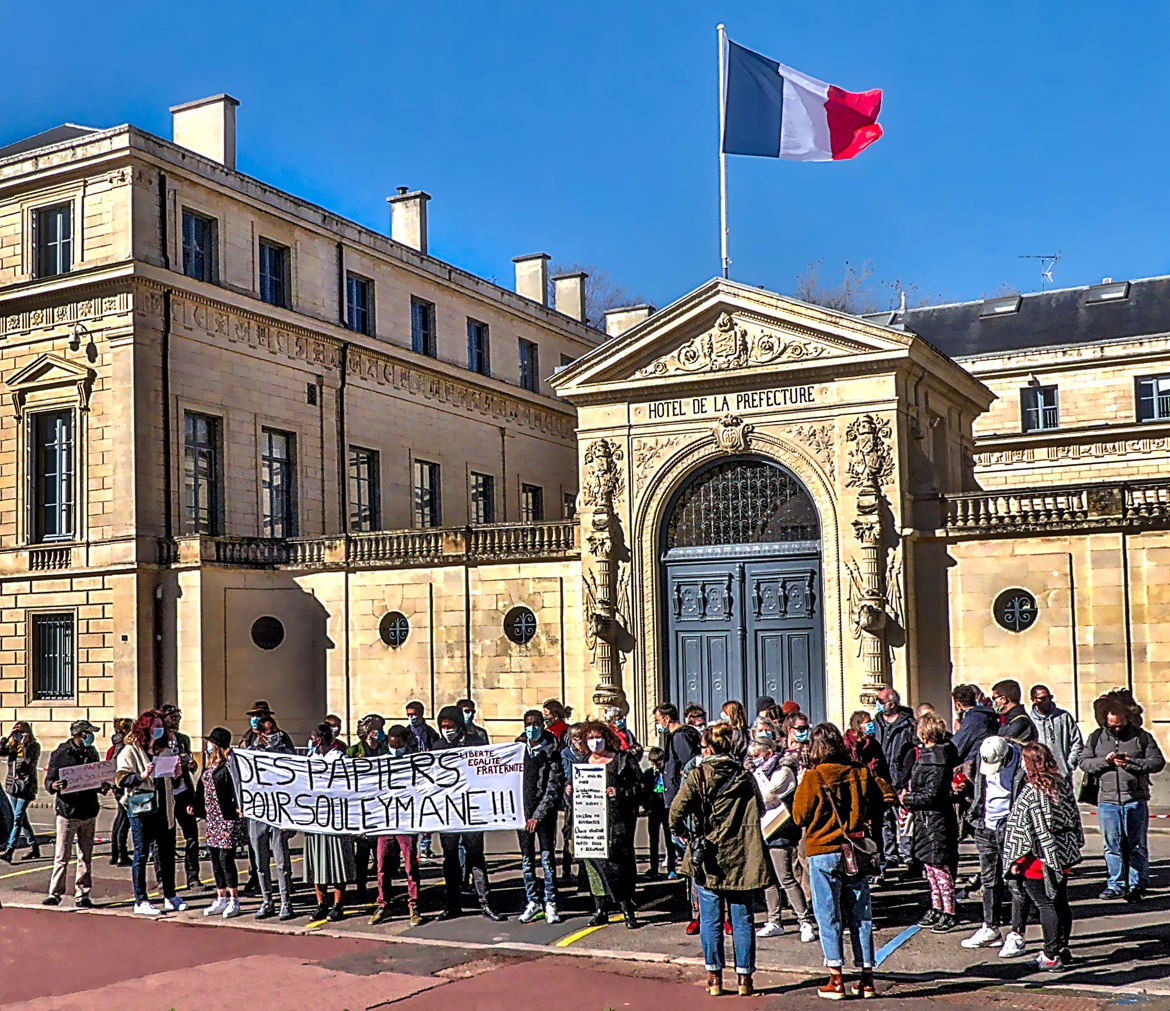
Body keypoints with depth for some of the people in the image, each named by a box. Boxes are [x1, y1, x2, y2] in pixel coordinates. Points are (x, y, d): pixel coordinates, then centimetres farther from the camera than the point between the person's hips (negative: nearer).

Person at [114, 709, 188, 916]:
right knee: (141, 854, 0)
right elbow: (120, 778, -11)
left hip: (164, 809, 6)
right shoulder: (130, 751, -3)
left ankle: (169, 896, 20)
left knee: (167, 853, 10)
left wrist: (177, 775, 3)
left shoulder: (164, 750, 17)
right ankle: (140, 901, 6)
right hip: (141, 809, -6)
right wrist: (142, 775, -24)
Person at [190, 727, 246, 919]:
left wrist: (238, 807, -28)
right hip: (212, 818, 9)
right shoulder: (209, 766, 14)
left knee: (226, 857, -6)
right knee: (214, 858, 11)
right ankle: (221, 899, 21)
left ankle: (234, 900, 4)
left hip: (228, 819, -9)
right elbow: (202, 789, 23)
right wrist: (194, 805, 17)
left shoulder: (229, 764, -13)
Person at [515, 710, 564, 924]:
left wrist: (538, 815, -14)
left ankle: (550, 904, 5)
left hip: (545, 812, -3)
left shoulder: (551, 753, -5)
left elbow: (554, 788, -9)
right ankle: (533, 901, 17)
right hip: (523, 810, 4)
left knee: (547, 858, -3)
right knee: (527, 859, 7)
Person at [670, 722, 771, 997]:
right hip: (741, 858, 2)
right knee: (742, 920, 8)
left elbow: (677, 810, -15)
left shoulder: (697, 775, -8)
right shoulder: (745, 777, 2)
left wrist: (682, 832, 3)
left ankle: (714, 978, 12)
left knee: (710, 920, 7)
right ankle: (745, 978, 12)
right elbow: (760, 812, 9)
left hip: (707, 859, -2)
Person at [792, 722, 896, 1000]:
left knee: (829, 917, 4)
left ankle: (836, 979, 4)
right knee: (860, 915, 9)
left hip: (823, 853, -3)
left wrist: (798, 794, 10)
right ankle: (867, 977, 13)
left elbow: (800, 816, -6)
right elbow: (885, 797, 7)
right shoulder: (860, 774, -1)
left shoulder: (812, 778, -11)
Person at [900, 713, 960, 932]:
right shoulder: (926, 753, 8)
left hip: (936, 820, -10)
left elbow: (932, 795, -22)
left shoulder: (938, 760, -20)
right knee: (929, 865, 16)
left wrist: (907, 799, -12)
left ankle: (948, 914, 6)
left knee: (939, 866, -2)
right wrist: (909, 794, 5)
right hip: (925, 818, 10)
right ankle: (936, 908, 26)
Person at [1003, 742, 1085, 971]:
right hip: (1062, 856, 7)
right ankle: (1062, 949, 25)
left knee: (1045, 906, -2)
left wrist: (1016, 860, -7)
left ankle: (1052, 955, 2)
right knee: (1061, 903, 15)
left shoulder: (1030, 793, -19)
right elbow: (1074, 818, 11)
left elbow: (1021, 829, -15)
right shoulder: (1063, 784, 1)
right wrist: (1072, 849, 23)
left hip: (1038, 859, -7)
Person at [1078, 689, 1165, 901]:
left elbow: (1158, 762, -2)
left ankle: (1138, 886, 14)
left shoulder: (1142, 737, 2)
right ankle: (1116, 885, 15)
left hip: (1136, 800, -2)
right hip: (1107, 801, 2)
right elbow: (1084, 762, 6)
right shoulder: (1097, 737, 9)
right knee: (1112, 846, 6)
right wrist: (1104, 761, -11)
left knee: (1137, 846, 4)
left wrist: (1131, 763, -15)